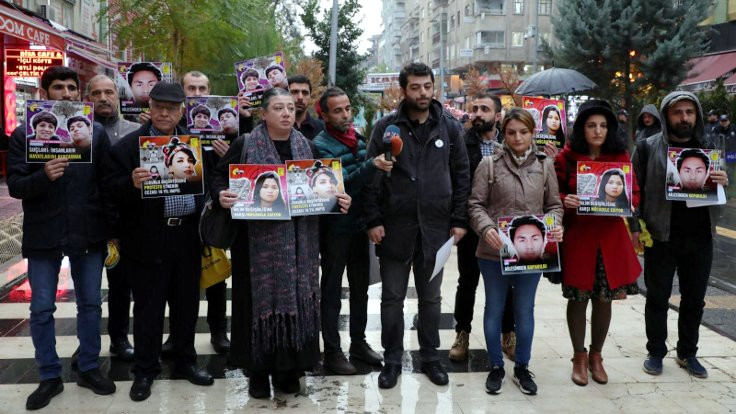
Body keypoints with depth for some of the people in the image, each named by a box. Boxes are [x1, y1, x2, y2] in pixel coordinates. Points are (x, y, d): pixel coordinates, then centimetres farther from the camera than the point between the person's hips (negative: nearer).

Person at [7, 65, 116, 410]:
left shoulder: (96, 132, 3)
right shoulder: (23, 135, 0)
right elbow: (15, 185, -6)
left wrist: (113, 230, -1)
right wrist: (43, 176, -27)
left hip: (88, 232, 1)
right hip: (43, 234, -1)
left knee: (90, 304, 11)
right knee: (41, 309, 6)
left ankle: (89, 368, 27)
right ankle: (49, 376, 21)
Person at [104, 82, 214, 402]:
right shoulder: (128, 145, -4)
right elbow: (112, 189, -9)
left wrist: (205, 214, -4)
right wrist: (132, 183, -28)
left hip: (187, 237, 4)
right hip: (148, 240, -4)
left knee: (187, 303, 13)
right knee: (148, 307, 5)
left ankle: (184, 362, 28)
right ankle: (145, 371, 19)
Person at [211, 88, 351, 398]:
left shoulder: (304, 146, 9)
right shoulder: (245, 145, -2)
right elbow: (219, 175, 0)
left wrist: (338, 199, -2)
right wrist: (221, 194, -20)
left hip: (298, 239, 3)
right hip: (259, 239, -3)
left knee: (296, 297, 5)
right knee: (261, 297, 0)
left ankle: (288, 368, 20)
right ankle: (259, 371, 15)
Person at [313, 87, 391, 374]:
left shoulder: (358, 138, 7)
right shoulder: (321, 145, -13)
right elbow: (343, 183, -25)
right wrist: (372, 165, -38)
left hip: (359, 224, 6)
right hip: (335, 228, -6)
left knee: (360, 286, 15)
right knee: (332, 289, 4)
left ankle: (358, 342, 29)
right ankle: (332, 351, 13)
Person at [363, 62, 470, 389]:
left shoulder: (450, 127, 4)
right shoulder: (386, 127, -1)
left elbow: (461, 175, 6)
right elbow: (372, 176, -2)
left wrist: (459, 220, 0)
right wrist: (373, 220, -8)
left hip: (435, 226, 1)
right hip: (395, 226, -1)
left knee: (431, 297, 13)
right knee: (392, 297, 8)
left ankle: (430, 356, 27)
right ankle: (392, 359, 21)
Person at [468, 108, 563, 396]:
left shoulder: (544, 165, 5)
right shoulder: (489, 164, -3)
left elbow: (554, 205, 9)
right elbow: (476, 204, -4)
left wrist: (555, 225, -11)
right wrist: (487, 228, -22)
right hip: (494, 250, -2)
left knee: (525, 310, 13)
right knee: (495, 308, 11)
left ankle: (522, 367, 29)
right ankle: (496, 366, 26)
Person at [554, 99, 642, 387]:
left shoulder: (620, 156, 3)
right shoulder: (567, 156, -3)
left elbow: (635, 194, 6)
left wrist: (624, 200, -15)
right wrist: (565, 201, -20)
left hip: (611, 236, 2)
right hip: (577, 236, -2)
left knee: (604, 298, 9)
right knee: (578, 297, 5)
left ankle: (596, 356, 27)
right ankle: (579, 357, 23)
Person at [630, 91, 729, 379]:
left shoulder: (707, 149, 9)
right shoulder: (648, 148, -3)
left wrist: (723, 182, -7)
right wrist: (635, 227, -12)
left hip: (700, 238, 3)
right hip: (661, 237, -3)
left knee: (694, 299, 12)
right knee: (658, 298, 7)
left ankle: (688, 353, 27)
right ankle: (656, 352, 21)